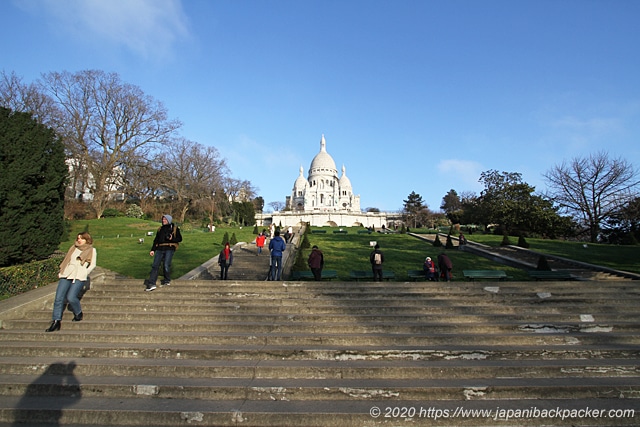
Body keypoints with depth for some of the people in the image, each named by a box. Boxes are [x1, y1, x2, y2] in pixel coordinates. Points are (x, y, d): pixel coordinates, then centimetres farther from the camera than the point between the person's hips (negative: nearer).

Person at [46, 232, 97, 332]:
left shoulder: (91, 250, 11)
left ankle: (78, 314, 6)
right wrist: (61, 271, 10)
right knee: (58, 298, -8)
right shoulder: (73, 248, 24)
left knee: (71, 297, -20)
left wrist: (84, 273, -5)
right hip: (66, 275, 5)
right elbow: (66, 261, 23)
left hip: (79, 276, -4)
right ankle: (56, 322, -6)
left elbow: (92, 265, 6)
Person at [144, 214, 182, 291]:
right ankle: (151, 283, -8)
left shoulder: (174, 228, 8)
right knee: (155, 265, -6)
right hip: (160, 249, 4)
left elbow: (180, 238, 6)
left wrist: (172, 239, -12)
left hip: (169, 249, -4)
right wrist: (153, 250, 13)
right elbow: (156, 240, 21)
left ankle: (167, 280, 13)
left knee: (166, 265, -10)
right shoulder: (160, 229, 21)